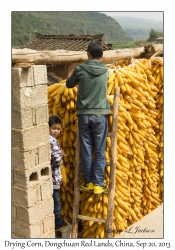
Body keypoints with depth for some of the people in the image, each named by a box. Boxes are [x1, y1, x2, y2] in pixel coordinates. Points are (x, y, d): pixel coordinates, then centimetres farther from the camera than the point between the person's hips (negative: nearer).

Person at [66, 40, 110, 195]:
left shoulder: (80, 69, -5)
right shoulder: (105, 70, 2)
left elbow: (69, 85, 13)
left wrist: (70, 76, 38)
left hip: (84, 114, 0)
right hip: (100, 115, 1)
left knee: (86, 151, 9)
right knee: (99, 152, 6)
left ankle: (88, 182, 19)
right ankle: (98, 184, 8)